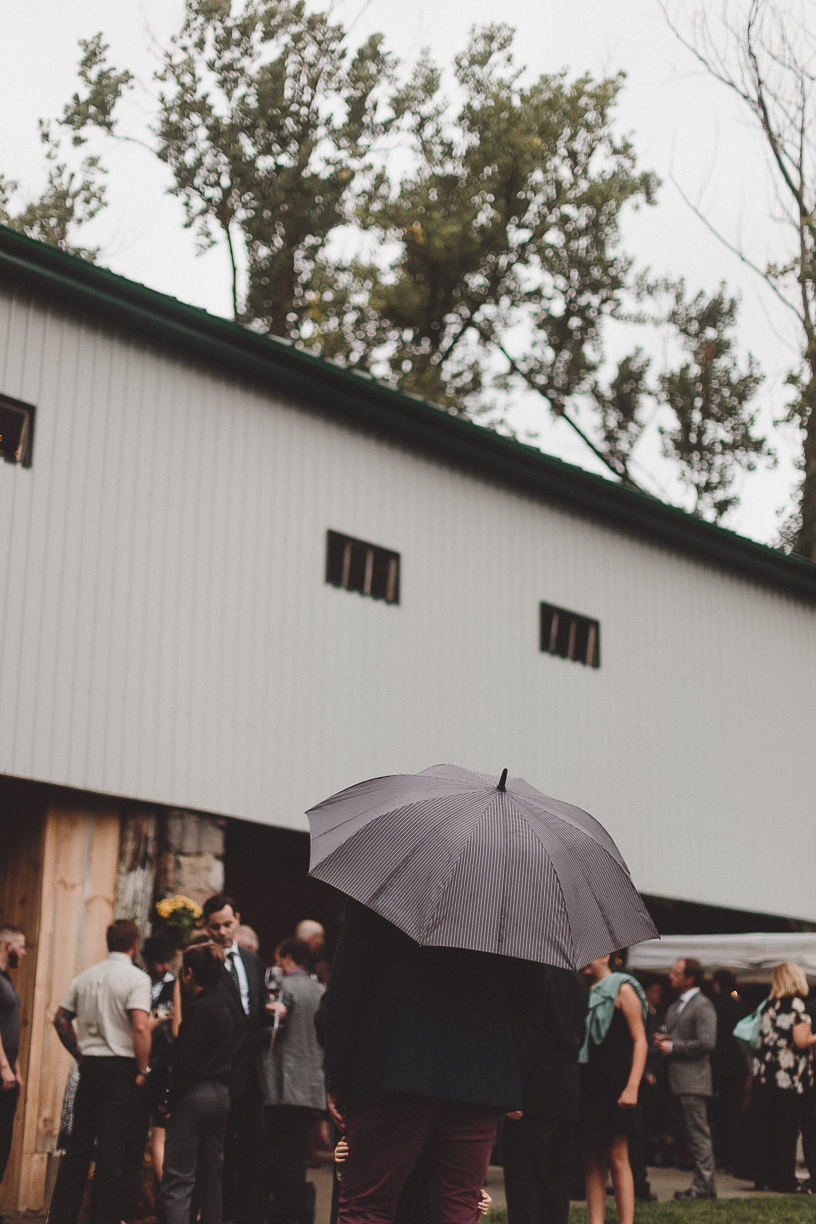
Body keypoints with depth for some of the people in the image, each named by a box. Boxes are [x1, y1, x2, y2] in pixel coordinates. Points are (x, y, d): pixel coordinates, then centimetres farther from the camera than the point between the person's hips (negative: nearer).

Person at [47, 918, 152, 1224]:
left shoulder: (85, 977, 10)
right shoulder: (136, 978, -9)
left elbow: (61, 1019, 13)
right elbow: (141, 1028, -19)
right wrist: (142, 1071, -10)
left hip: (90, 1067, 6)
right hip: (122, 1067, -6)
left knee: (78, 1145, 13)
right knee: (115, 1150, -2)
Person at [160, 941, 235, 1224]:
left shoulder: (199, 1009, -13)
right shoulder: (224, 1007, 14)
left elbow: (186, 1061, -17)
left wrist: (172, 1099, -9)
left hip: (195, 1093, -9)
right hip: (221, 1094, 9)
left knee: (177, 1181, -8)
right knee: (211, 1177, 13)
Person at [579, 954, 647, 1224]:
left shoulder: (622, 989, -1)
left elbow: (640, 1040, -7)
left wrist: (632, 1086, -17)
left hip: (614, 1087, -6)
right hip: (586, 1086, 6)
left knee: (617, 1157, -9)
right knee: (593, 1161, 4)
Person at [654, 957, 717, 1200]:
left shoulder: (703, 1006, -11)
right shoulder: (675, 1006, 19)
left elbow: (706, 1043, -20)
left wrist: (672, 1047, -14)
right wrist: (662, 1041, 8)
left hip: (694, 1079, -10)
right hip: (680, 1080, 10)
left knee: (698, 1134, -7)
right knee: (697, 1134, 12)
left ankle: (703, 1186, -3)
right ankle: (707, 1184, 17)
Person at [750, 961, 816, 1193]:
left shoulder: (769, 1005, 10)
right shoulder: (796, 1004, -9)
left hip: (762, 1075, 6)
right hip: (788, 1077, -6)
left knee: (764, 1128, 9)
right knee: (787, 1130, 0)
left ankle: (764, 1177, 12)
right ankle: (785, 1181, 2)